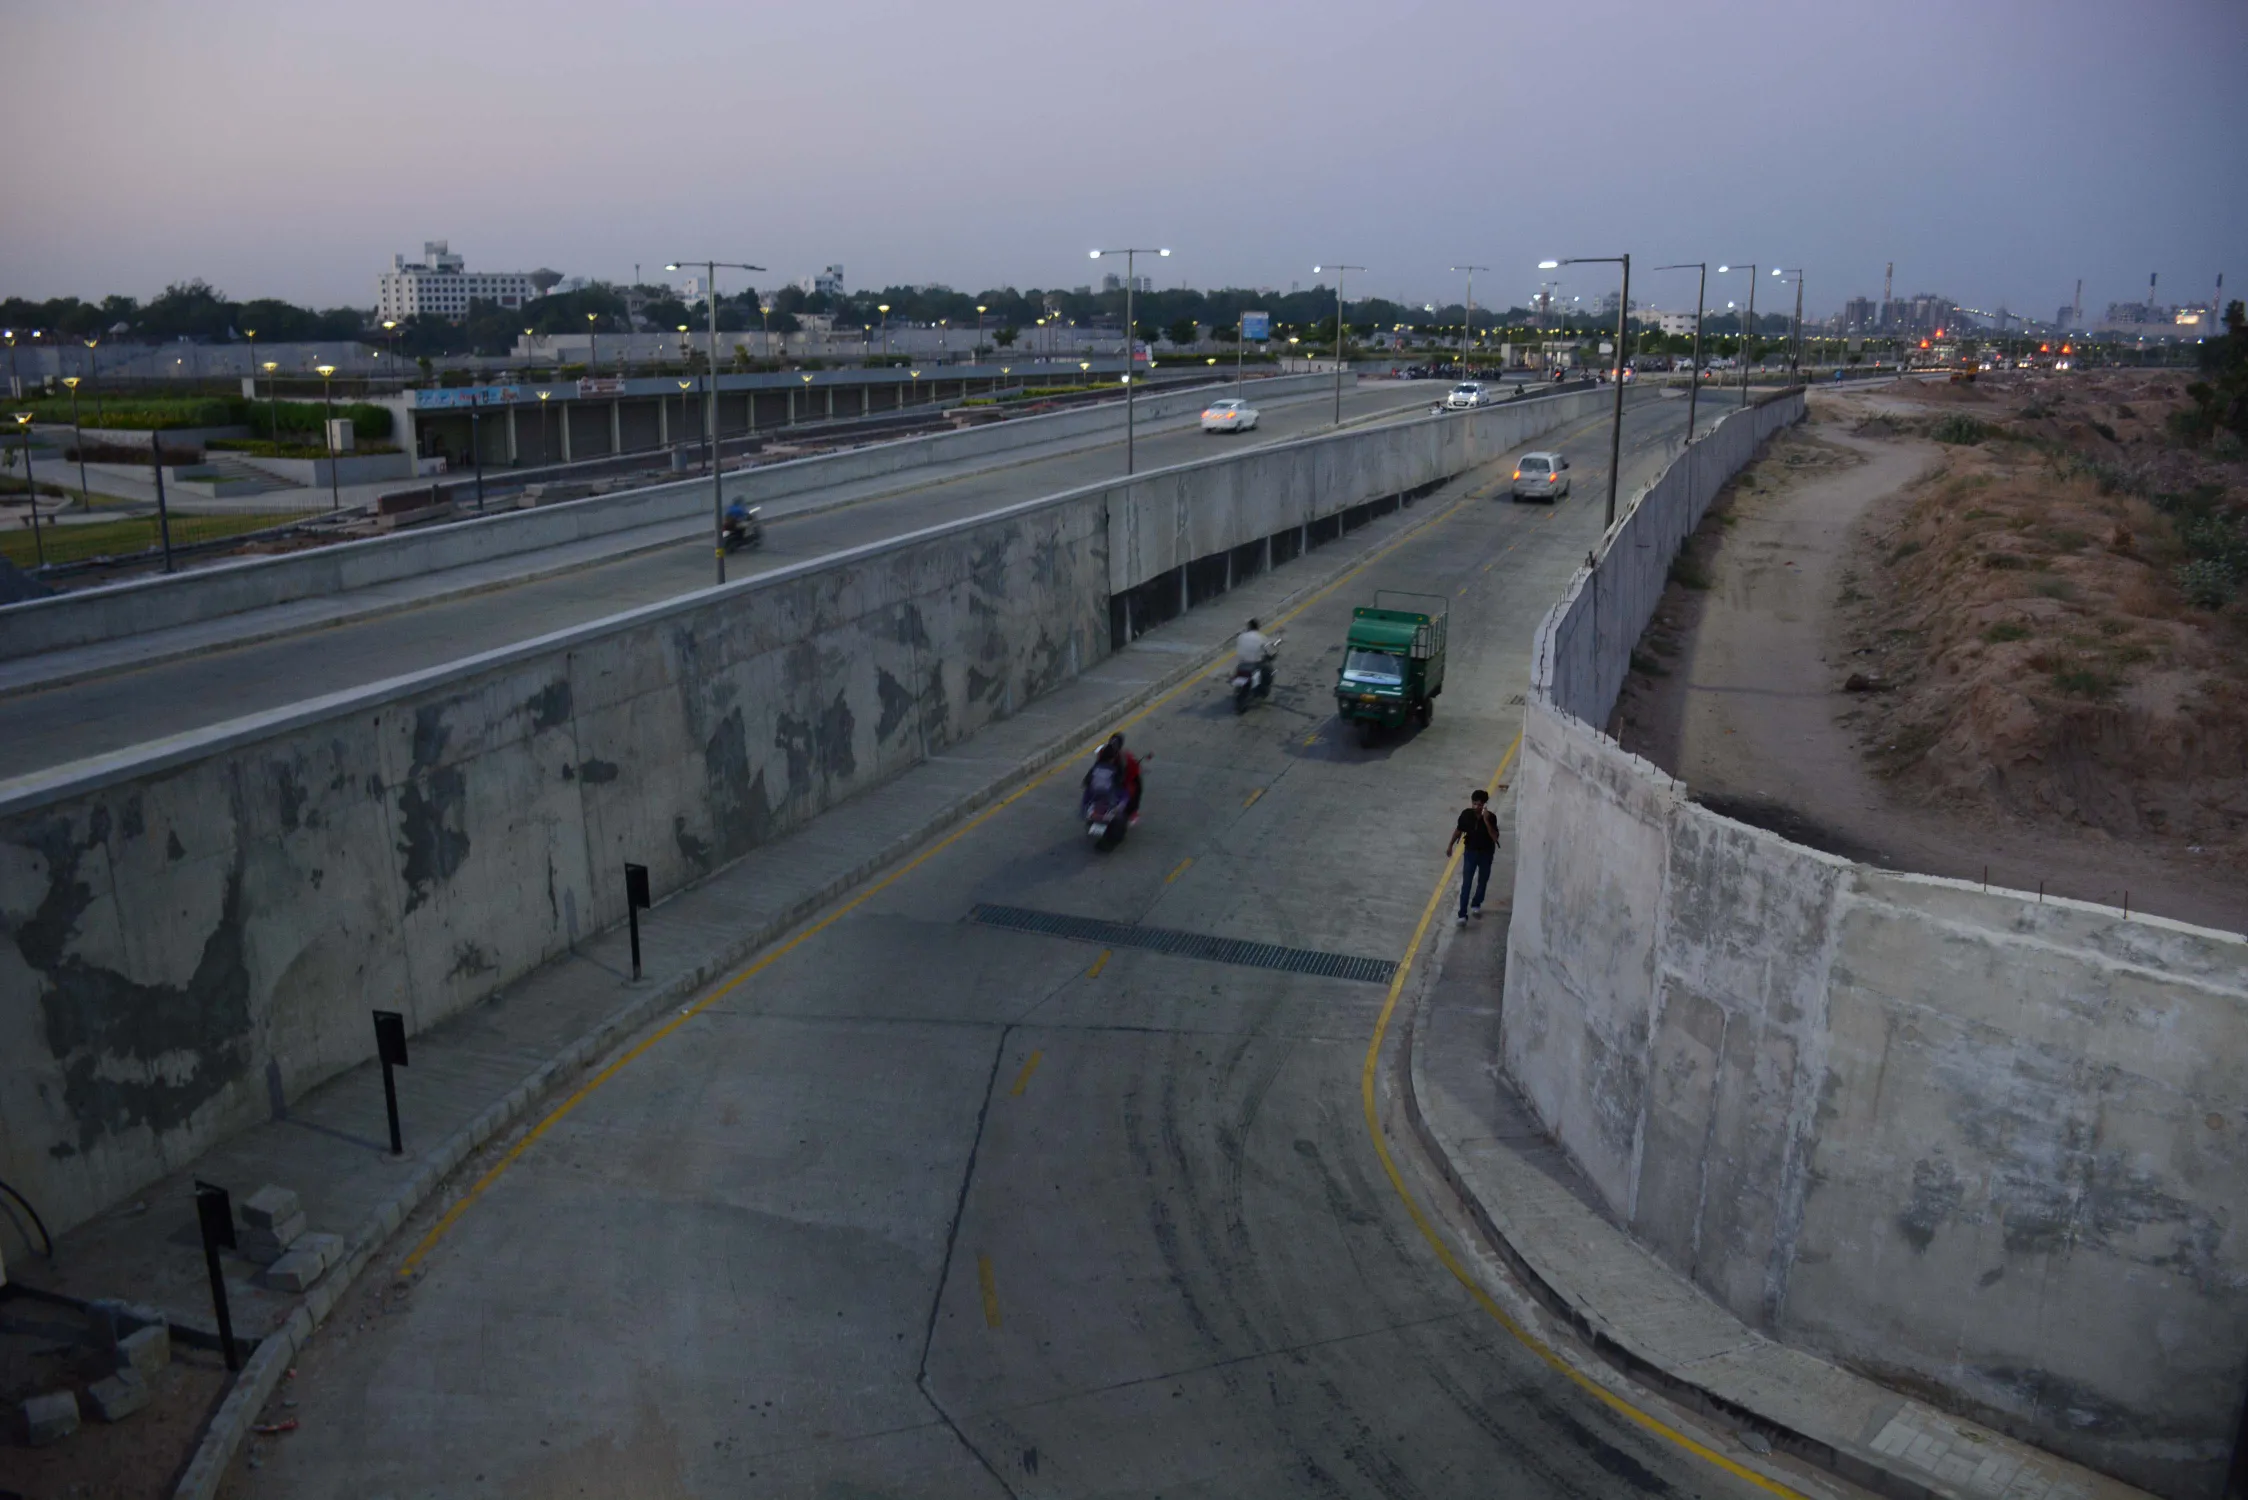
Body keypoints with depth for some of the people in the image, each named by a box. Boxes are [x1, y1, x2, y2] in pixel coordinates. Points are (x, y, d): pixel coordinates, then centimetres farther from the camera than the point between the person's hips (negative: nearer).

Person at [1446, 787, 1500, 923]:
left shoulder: (1491, 817, -21)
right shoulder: (1466, 814, -16)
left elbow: (1495, 837, -28)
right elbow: (1459, 830, 1)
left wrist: (1486, 821, -37)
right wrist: (1450, 845, 8)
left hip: (1486, 853, 0)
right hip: (1470, 851, 0)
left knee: (1483, 881, 17)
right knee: (1466, 883, -6)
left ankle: (1476, 904, 42)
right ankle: (1462, 914, -7)